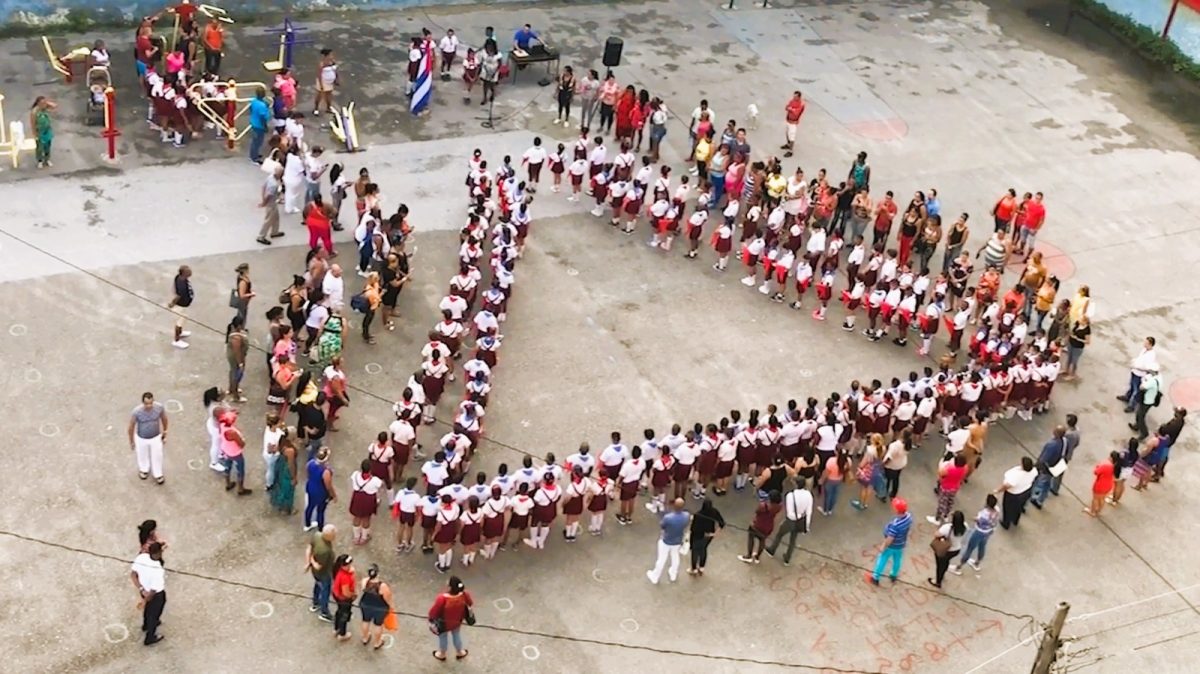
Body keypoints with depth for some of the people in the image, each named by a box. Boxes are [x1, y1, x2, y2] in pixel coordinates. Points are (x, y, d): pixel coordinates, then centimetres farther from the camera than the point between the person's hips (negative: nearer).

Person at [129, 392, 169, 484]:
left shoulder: (159, 407, -27)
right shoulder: (136, 412, -33)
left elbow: (164, 419, -6)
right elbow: (131, 427, -15)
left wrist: (164, 432, 8)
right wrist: (131, 441, -3)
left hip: (156, 437, 1)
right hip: (141, 438, -1)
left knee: (157, 456, 20)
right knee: (143, 455, 26)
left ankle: (158, 475, 46)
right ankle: (144, 469, 57)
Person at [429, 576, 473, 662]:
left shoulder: (442, 599, -44)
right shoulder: (464, 595, -32)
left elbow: (433, 612, -27)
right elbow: (470, 604, -8)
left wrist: (431, 619, -5)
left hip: (444, 623, -3)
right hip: (457, 621, 3)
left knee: (442, 638, 28)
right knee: (456, 635, 33)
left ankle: (442, 654, 55)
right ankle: (459, 653, 57)